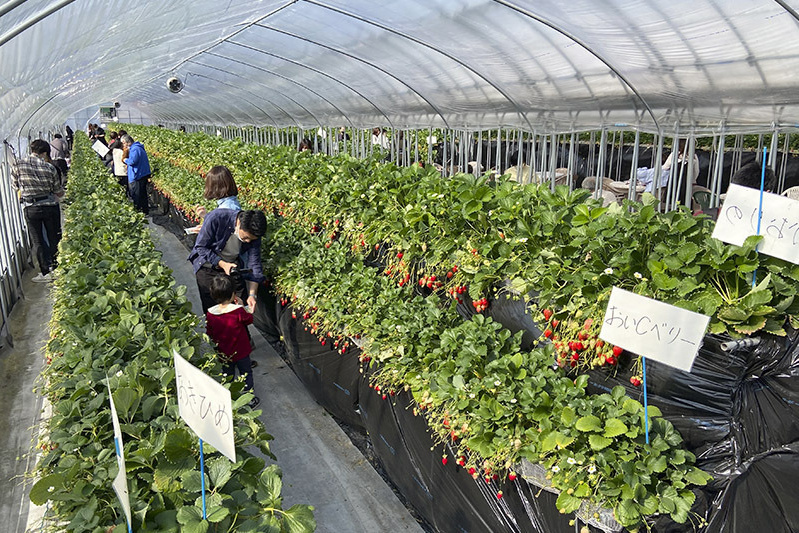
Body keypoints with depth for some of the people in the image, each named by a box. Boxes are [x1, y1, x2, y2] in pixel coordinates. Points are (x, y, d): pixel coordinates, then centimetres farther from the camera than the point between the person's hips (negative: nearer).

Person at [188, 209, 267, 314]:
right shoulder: (216, 218, -29)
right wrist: (222, 264, -28)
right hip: (209, 265, -2)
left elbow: (254, 265, -12)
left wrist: (252, 295, -20)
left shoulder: (254, 234, -19)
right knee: (212, 308, -1)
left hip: (233, 268, 3)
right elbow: (201, 247, -18)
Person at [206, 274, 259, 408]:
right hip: (241, 352, -3)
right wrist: (239, 305, -1)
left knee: (227, 376, 23)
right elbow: (249, 319, -6)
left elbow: (209, 333, -2)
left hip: (224, 354, 3)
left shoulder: (210, 314, -14)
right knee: (246, 375, 17)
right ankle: (250, 399, 29)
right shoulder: (238, 311, -26)